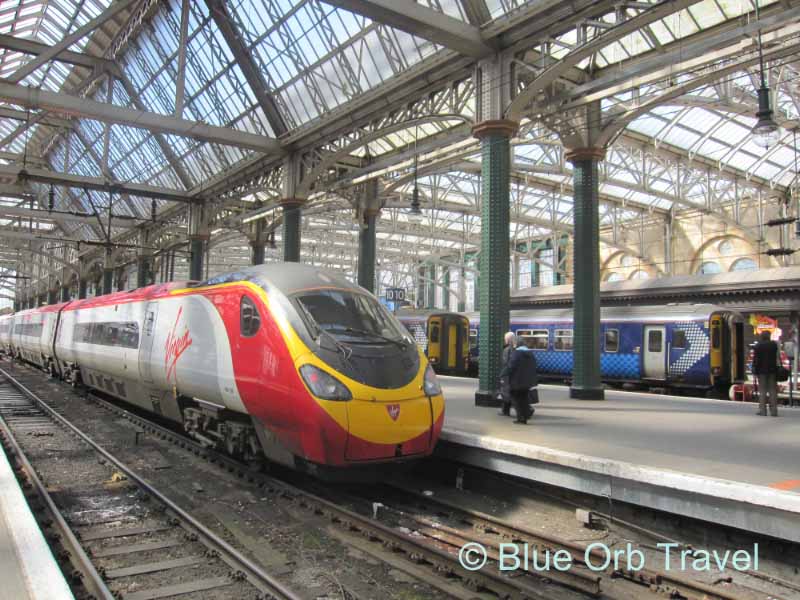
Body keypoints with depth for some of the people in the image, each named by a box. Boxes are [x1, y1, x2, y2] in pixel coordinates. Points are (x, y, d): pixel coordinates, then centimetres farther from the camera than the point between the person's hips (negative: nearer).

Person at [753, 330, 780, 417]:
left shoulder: (758, 346, -8)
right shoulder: (774, 344, 2)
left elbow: (755, 359, -8)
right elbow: (777, 357, 7)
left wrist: (755, 371, -4)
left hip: (762, 370, -3)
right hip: (772, 370, 3)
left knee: (762, 390, 1)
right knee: (773, 390, 7)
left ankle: (762, 410, -2)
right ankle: (773, 410, 8)